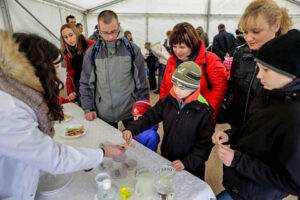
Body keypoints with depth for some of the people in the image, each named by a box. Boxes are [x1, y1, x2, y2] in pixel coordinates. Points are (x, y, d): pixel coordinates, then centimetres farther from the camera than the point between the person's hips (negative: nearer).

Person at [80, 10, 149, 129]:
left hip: (130, 110, 0)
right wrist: (88, 108, -4)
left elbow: (142, 82, -2)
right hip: (104, 114, 1)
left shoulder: (132, 49, -6)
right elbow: (86, 84, 3)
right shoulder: (92, 52, -4)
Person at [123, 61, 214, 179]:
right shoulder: (168, 101, -5)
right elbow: (150, 116, -3)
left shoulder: (204, 111, -17)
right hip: (165, 160, 3)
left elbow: (205, 144, -14)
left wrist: (186, 162, -24)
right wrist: (131, 129, -19)